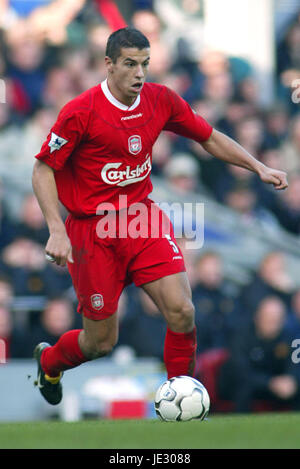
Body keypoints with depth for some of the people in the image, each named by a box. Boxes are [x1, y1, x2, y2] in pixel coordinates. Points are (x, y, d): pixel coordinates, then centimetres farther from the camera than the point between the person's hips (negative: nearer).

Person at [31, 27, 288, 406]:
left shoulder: (161, 101, -3)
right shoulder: (81, 112, -17)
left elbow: (210, 138, 11)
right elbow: (43, 169, -11)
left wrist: (259, 168, 2)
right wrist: (56, 230, -21)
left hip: (142, 216, 4)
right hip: (92, 229, -4)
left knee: (182, 312, -16)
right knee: (101, 342, 4)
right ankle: (48, 360, 39)